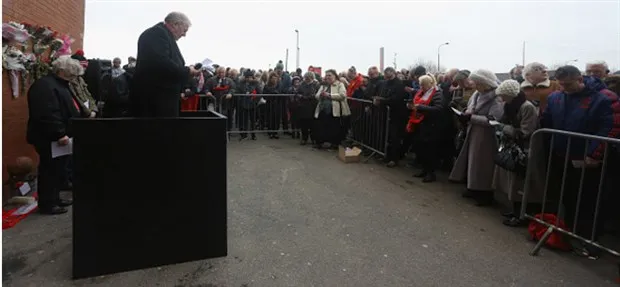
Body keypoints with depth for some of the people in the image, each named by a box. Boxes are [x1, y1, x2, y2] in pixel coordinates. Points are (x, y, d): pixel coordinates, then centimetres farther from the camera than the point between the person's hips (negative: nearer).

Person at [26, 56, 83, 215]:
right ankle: (47, 204, 7)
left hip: (60, 137, 11)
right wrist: (59, 134, -28)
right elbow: (48, 115, -28)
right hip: (50, 139, -11)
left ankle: (55, 199, 27)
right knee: (50, 171, -3)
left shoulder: (59, 85, 17)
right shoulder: (45, 86, -19)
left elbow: (67, 110, 26)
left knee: (58, 170, 16)